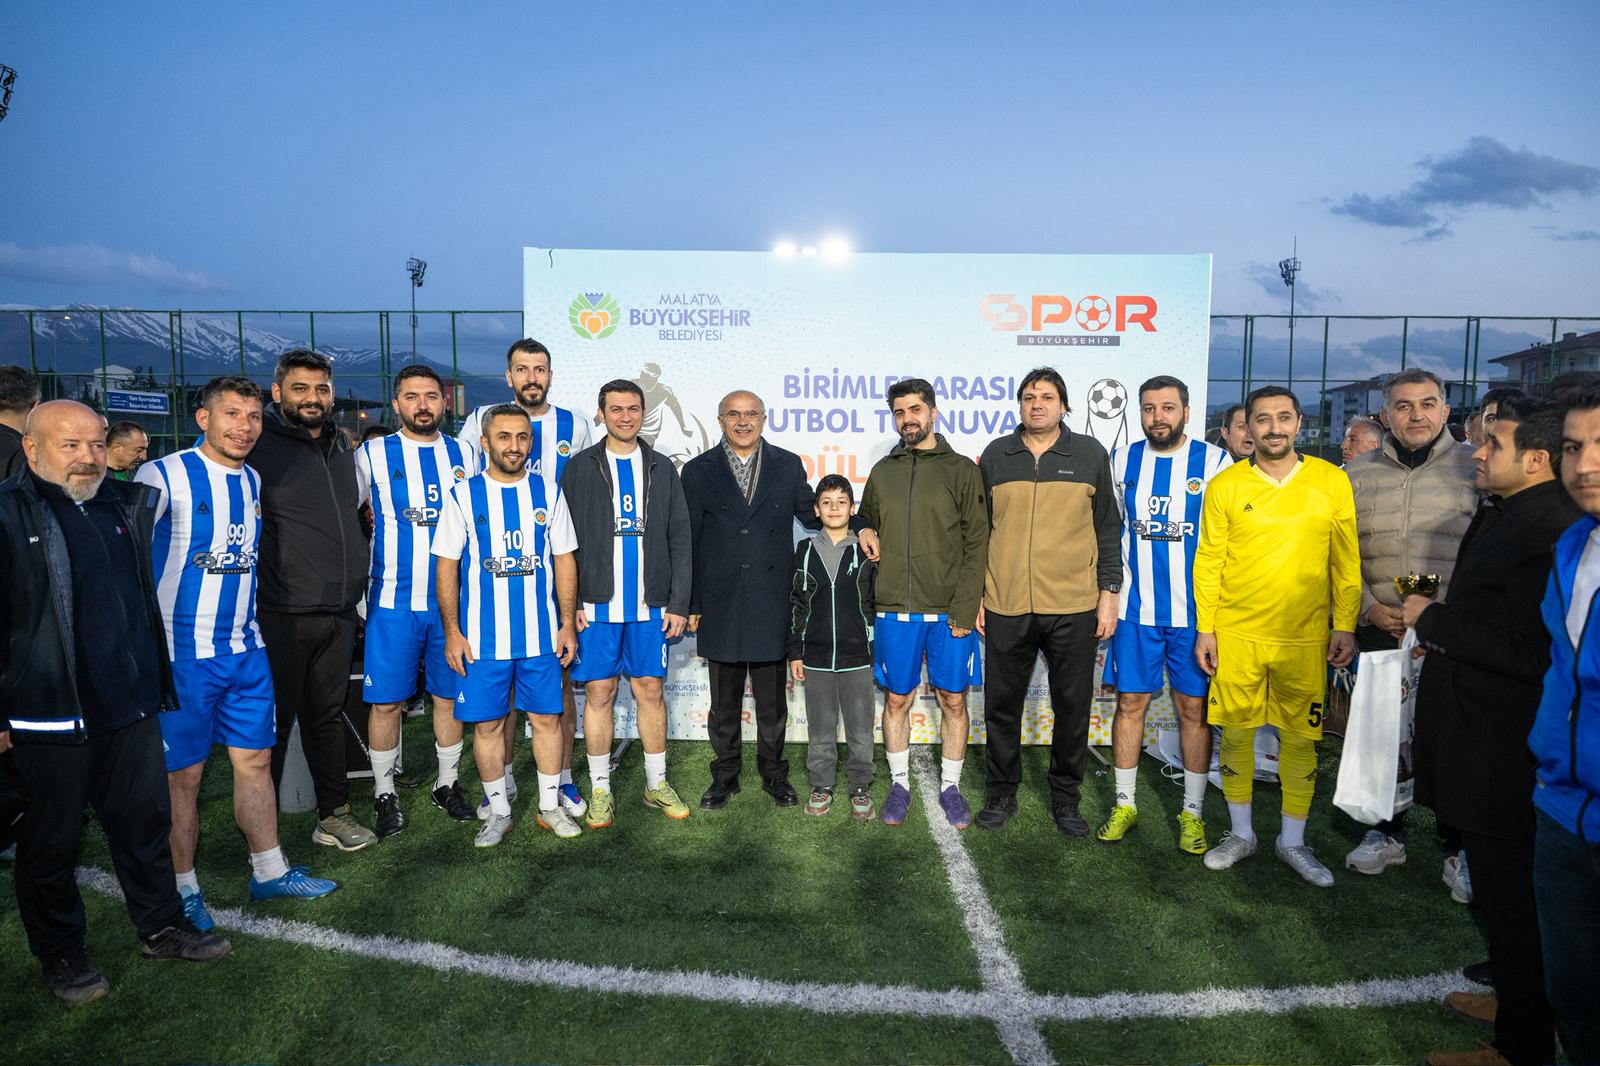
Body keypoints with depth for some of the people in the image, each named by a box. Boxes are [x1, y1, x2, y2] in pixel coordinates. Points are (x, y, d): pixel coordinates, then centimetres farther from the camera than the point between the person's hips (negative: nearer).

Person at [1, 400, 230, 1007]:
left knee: (146, 820, 15)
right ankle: (61, 956, 27)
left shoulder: (128, 506, 8)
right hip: (49, 717, -5)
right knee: (52, 842, 10)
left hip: (132, 707, 5)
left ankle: (161, 927, 31)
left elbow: (147, 597, 21)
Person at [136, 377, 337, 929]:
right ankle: (183, 889, 19)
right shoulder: (162, 476, -10)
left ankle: (269, 871, 25)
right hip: (182, 653, -6)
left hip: (245, 649, 6)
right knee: (183, 774, 4)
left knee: (255, 760, 12)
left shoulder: (254, 481, 11)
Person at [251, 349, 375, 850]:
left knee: (328, 715, 16)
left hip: (338, 613, 6)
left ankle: (334, 814, 26)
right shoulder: (258, 446, -9)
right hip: (281, 615, -6)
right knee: (274, 722, 4)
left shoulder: (341, 447, 13)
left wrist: (354, 582, 21)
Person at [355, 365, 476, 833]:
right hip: (393, 601, -2)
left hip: (453, 599, 2)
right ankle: (384, 794, 19)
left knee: (450, 694, 10)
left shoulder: (464, 455, 8)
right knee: (386, 700, 2)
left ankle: (448, 784, 26)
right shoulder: (372, 454, 0)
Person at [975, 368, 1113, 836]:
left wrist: (1109, 592, 2)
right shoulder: (995, 456, 7)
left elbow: (1107, 529, 7)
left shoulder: (1090, 454, 4)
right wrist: (974, 594, 7)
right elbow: (978, 531, 10)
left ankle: (1065, 798, 24)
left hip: (1074, 607, -1)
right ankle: (1001, 793, 25)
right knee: (1002, 705, 8)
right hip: (1005, 607, 1)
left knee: (1072, 707, 8)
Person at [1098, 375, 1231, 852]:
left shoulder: (1215, 463, -1)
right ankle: (1125, 804, 20)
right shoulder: (1121, 461, 6)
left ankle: (1193, 812, 19)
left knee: (1194, 707, 5)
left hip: (1195, 610, -2)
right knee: (1130, 702, 7)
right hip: (1135, 608, 2)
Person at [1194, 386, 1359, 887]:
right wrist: (1205, 629, -1)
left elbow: (1346, 561, 4)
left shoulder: (1331, 481, 1)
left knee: (1300, 738, 8)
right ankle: (1241, 833, 26)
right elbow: (1208, 561, 1)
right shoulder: (1225, 485, 0)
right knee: (1235, 733, 8)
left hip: (1306, 638, 0)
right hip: (1236, 635, 0)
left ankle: (1293, 841, 25)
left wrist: (1345, 626, 1)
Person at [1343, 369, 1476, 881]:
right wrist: (1369, 608, -5)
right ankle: (1386, 832, 29)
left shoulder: (1475, 467, -1)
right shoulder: (1359, 473, 7)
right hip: (1380, 628, 3)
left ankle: (1459, 846, 21)